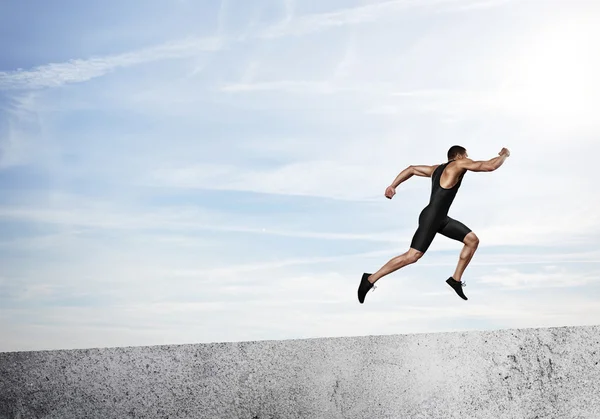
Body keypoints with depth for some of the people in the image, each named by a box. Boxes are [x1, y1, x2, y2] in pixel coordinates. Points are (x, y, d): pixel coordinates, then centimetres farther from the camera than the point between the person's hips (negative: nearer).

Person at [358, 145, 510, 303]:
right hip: (429, 218, -10)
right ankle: (370, 280, -8)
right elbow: (490, 166, -7)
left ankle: (456, 279, 15)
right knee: (412, 256, -14)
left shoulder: (437, 169, 18)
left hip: (442, 219, 10)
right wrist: (504, 154, 12)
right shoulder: (459, 164, -6)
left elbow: (411, 169, 18)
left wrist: (393, 186, 11)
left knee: (473, 240, 9)